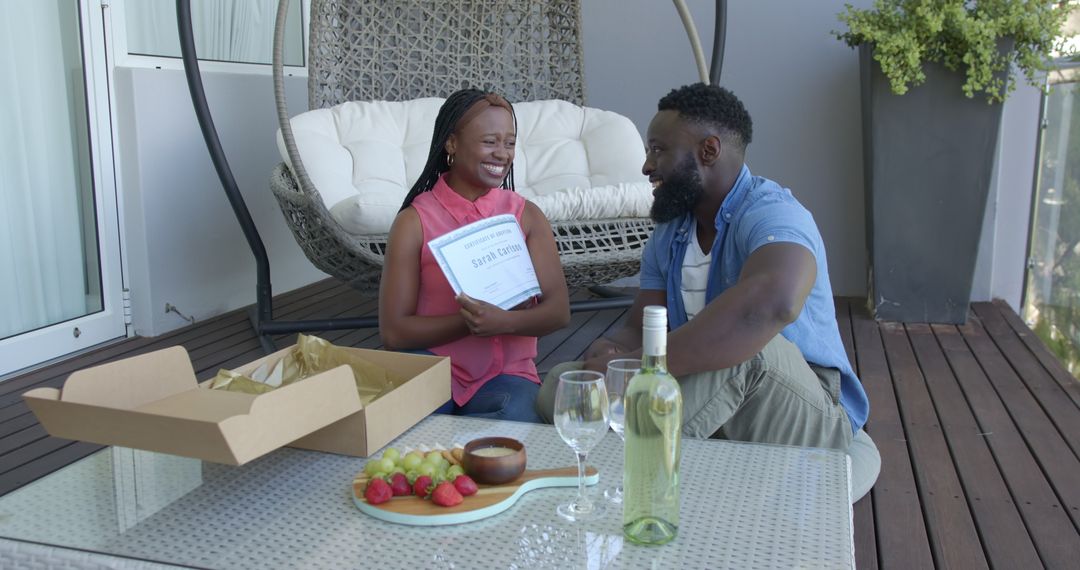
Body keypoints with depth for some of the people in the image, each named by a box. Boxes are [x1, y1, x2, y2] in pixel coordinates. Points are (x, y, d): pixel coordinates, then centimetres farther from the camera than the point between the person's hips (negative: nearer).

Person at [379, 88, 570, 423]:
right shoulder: (414, 222, -3)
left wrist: (503, 322, -24)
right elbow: (393, 332, -7)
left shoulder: (527, 216, 3)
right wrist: (470, 322, -20)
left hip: (506, 375, 2)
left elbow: (559, 311, -3)